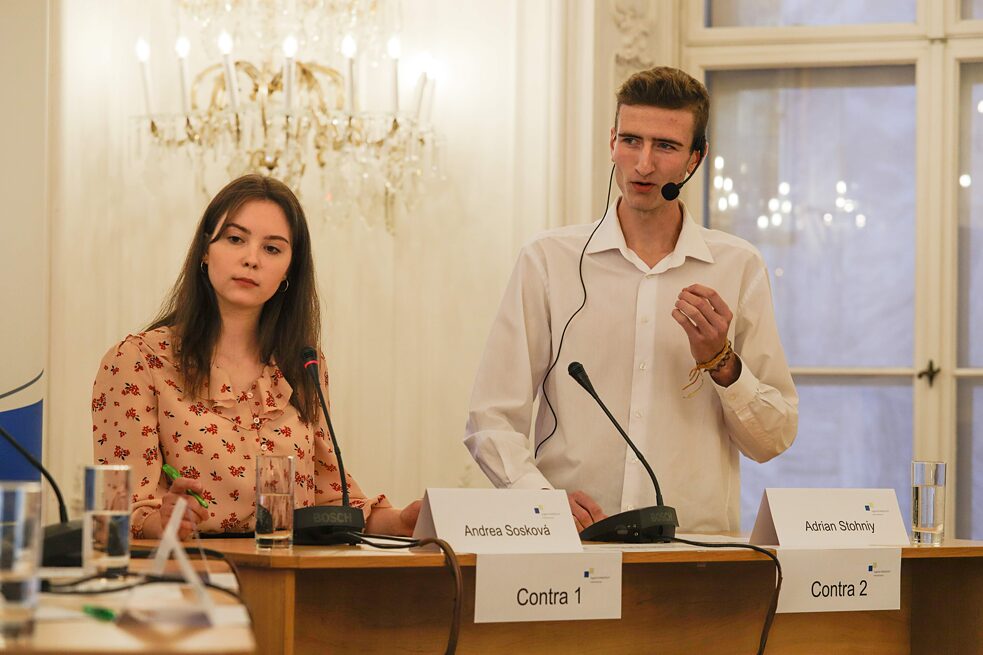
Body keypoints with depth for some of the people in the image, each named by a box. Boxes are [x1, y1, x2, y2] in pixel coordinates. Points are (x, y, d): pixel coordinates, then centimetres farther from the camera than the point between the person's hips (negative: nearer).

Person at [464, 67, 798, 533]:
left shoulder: (739, 267, 11)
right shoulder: (547, 261, 8)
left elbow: (774, 440, 14)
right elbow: (491, 421, 4)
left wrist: (721, 363, -3)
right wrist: (543, 498, -13)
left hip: (698, 550, 0)